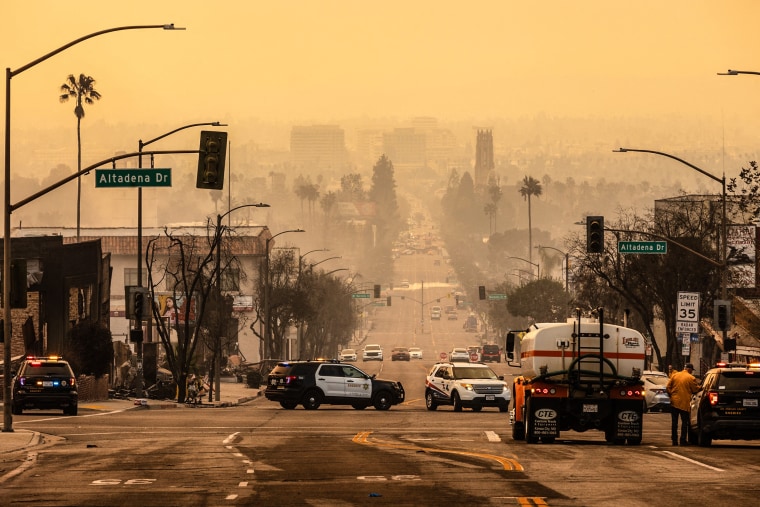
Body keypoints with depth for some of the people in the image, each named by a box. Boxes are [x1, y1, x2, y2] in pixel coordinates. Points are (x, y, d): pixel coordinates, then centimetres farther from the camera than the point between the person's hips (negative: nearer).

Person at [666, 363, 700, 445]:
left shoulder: (674, 375, 3)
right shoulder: (691, 378, -9)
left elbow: (668, 387, 3)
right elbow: (695, 389, -2)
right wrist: (699, 387, 18)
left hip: (674, 402, 3)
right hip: (685, 403, -3)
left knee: (674, 422, 9)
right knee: (684, 422, 4)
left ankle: (674, 440, 10)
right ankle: (683, 440, -1)